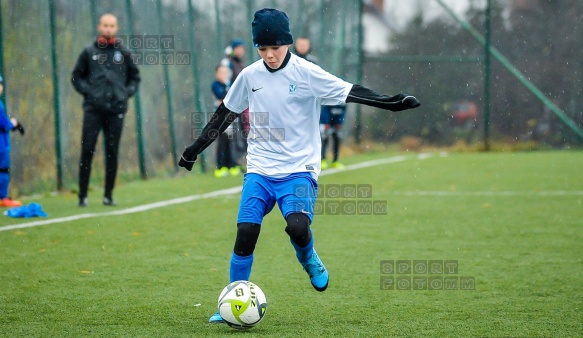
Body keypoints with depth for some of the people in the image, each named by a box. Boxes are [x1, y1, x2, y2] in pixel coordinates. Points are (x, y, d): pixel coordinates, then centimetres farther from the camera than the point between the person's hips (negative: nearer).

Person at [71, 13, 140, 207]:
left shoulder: (123, 53, 9)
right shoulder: (89, 52, 5)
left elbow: (135, 76, 18)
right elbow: (76, 76, 10)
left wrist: (128, 92, 2)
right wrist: (87, 91, -4)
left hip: (116, 109, 1)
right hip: (93, 109, -1)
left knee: (112, 152, 3)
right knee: (87, 150, -7)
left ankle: (108, 195, 9)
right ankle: (83, 195, -4)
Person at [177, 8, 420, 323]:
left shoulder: (306, 73, -7)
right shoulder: (249, 76, 4)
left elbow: (349, 92, -11)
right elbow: (225, 114, 16)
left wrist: (390, 102, -24)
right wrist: (194, 149, 20)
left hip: (299, 169, -3)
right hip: (259, 170, 3)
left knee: (297, 226, -26)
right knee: (245, 232, -10)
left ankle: (309, 260, 10)